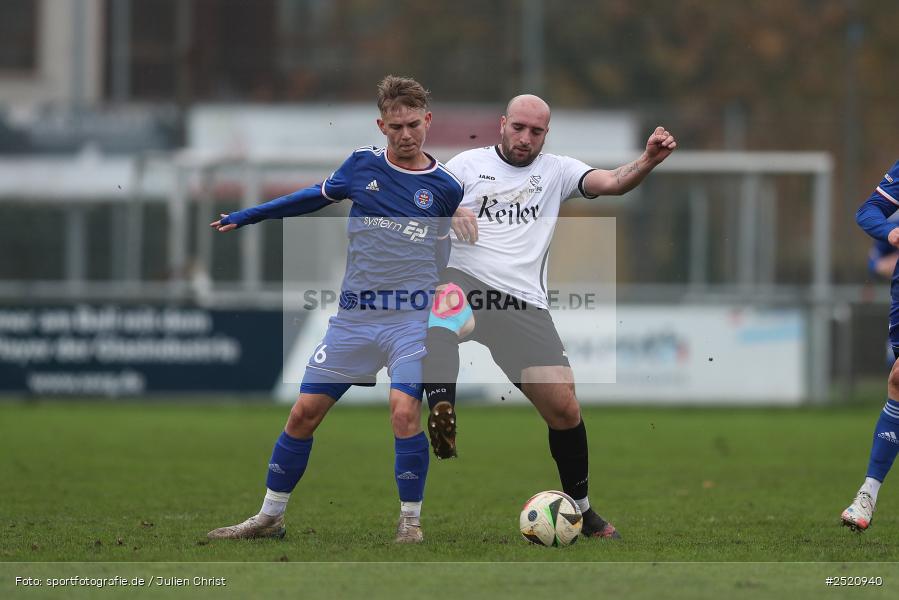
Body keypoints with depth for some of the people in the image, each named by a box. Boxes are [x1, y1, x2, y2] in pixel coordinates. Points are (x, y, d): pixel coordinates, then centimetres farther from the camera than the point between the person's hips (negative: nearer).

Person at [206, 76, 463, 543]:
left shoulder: (446, 188, -2)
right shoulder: (363, 165, 2)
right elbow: (316, 197, 17)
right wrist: (247, 216, 19)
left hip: (412, 318, -3)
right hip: (353, 316, 3)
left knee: (404, 411, -22)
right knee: (304, 412, 3)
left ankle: (411, 521, -5)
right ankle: (269, 517, 17)